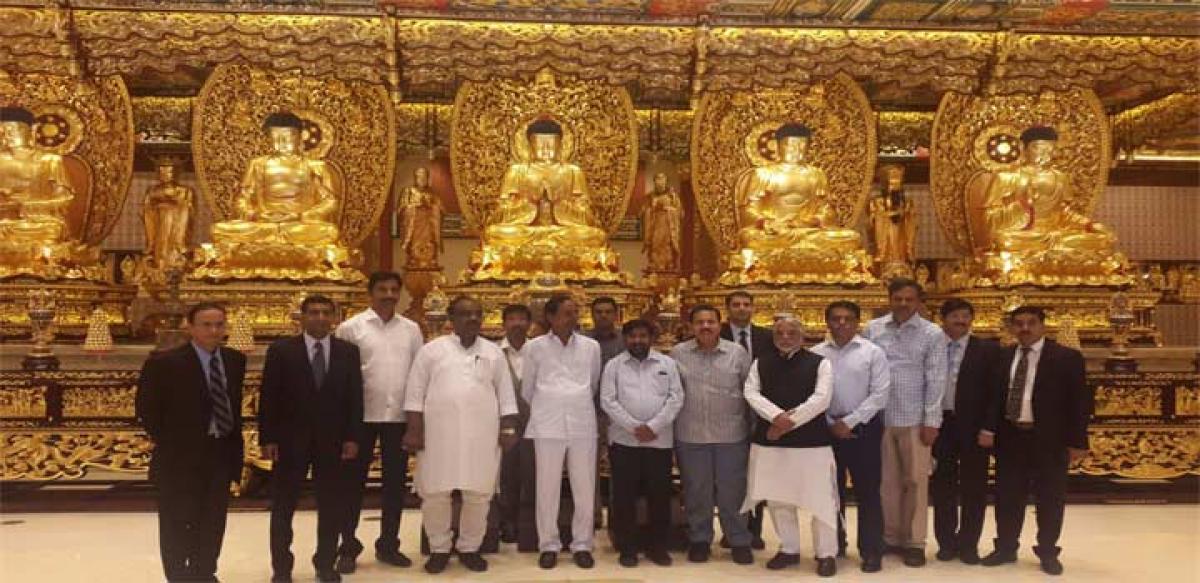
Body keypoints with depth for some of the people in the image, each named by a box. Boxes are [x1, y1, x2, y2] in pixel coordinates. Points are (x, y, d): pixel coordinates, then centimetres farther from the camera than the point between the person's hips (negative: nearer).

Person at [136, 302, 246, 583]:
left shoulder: (235, 359, 3)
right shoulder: (165, 363, -13)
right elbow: (146, 406, -6)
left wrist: (235, 440, 7)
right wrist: (166, 441, -4)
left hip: (222, 453, 5)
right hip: (181, 456, -5)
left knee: (212, 523, 15)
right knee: (177, 523, 6)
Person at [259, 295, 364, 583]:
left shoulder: (348, 351, 4)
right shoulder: (281, 350, -2)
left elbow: (355, 397, 3)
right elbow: (268, 398, -3)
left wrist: (352, 437, -3)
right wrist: (267, 439, -8)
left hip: (334, 441, 2)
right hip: (290, 439, -1)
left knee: (332, 506, 8)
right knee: (283, 507, 8)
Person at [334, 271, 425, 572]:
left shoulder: (411, 329, 7)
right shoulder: (351, 327, -2)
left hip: (399, 416, 3)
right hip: (361, 415, -3)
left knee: (395, 482, 10)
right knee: (355, 482, 6)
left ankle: (388, 544, 24)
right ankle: (348, 547, 18)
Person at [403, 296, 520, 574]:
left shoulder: (493, 352, 9)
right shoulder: (432, 350, 3)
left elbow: (506, 393, 10)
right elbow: (415, 393, 2)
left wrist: (508, 429, 4)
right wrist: (415, 430, -4)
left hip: (482, 434, 2)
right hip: (438, 433, -1)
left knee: (478, 495, 5)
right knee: (435, 494, 4)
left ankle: (469, 548, 21)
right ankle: (439, 548, 20)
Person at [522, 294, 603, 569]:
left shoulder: (591, 346, 7)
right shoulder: (536, 346, 2)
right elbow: (527, 388, 13)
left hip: (583, 425, 2)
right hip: (547, 426, -1)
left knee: (585, 489, 4)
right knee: (547, 489, 3)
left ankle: (582, 544, 16)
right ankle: (549, 545, 15)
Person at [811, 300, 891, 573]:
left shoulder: (872, 352, -4)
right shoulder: (816, 354, 1)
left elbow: (880, 394, -8)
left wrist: (849, 422, -12)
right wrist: (830, 423, -7)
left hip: (863, 428, -2)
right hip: (826, 428, 2)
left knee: (867, 491, 1)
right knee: (831, 489, 13)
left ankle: (871, 551, 11)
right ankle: (834, 545, 27)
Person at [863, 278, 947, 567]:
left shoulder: (932, 334, -3)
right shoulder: (873, 329, 3)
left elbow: (936, 380, -4)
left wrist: (932, 421, -8)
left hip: (915, 419, -2)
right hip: (879, 417, 2)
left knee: (915, 481, 5)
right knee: (886, 481, 11)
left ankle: (914, 542, 16)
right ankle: (890, 537, 23)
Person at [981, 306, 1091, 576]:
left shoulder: (1067, 357, -5)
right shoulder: (1003, 357, 7)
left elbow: (1079, 401, -5)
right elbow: (995, 395, 8)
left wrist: (1077, 442, -9)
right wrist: (989, 428, -4)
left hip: (1049, 439, -3)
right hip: (1009, 436, 4)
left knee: (1050, 498, 7)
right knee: (1007, 496, 11)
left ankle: (1048, 552, 21)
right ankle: (1006, 548, 24)